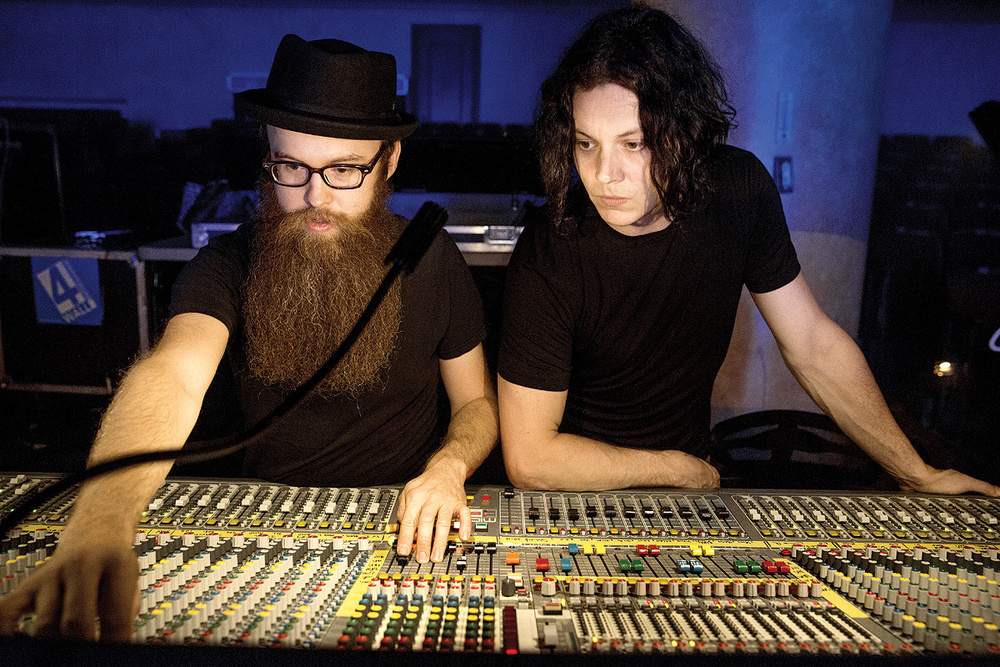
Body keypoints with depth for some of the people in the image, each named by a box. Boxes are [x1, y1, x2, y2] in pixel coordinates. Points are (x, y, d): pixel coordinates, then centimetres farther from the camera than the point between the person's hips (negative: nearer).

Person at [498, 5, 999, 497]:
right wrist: (684, 470, -11)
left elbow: (813, 345, 0)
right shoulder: (545, 263, -24)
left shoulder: (739, 188, -12)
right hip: (580, 489, -5)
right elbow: (528, 458, -20)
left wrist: (918, 476, 6)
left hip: (697, 474, 6)